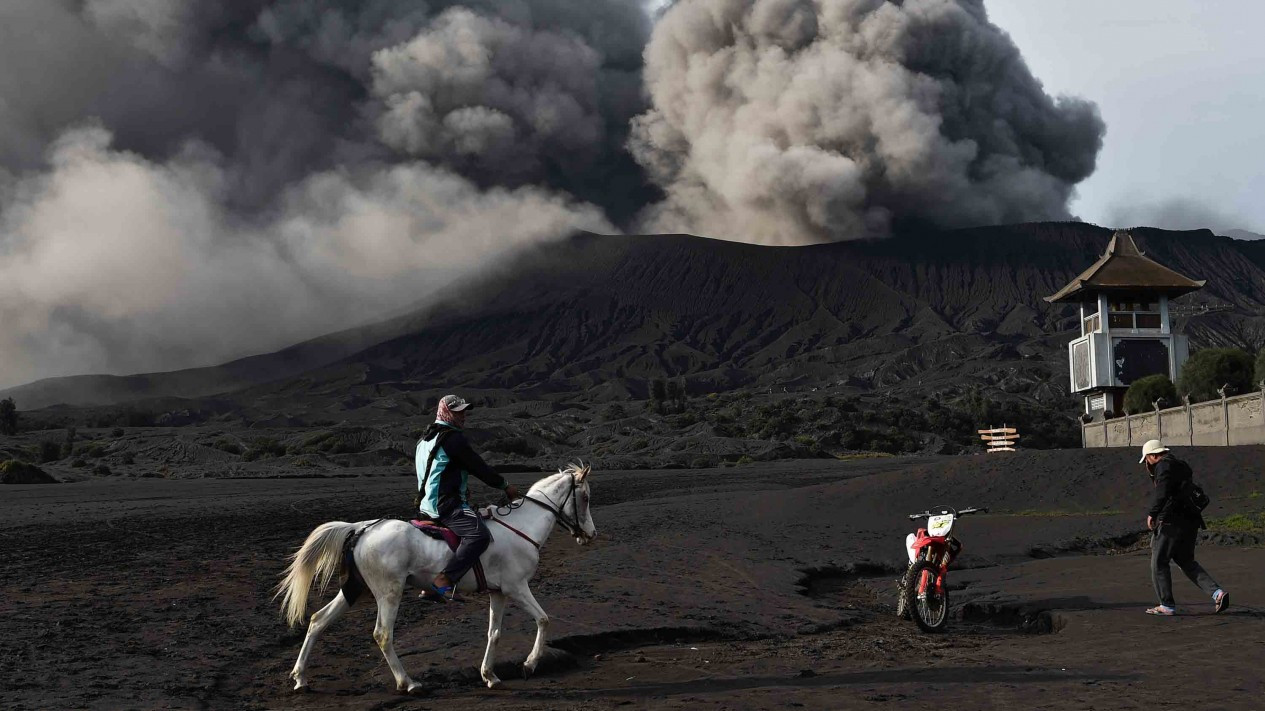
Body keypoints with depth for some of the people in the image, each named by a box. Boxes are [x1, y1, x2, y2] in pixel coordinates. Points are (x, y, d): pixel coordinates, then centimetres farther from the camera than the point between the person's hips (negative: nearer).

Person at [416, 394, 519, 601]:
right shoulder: (453, 437, -12)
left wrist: (461, 492, 32)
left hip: (427, 504, 11)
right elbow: (478, 467, -9)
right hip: (447, 505, -11)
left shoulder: (425, 438, 19)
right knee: (479, 535, -28)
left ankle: (429, 587, 29)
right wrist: (505, 485, 3)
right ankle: (443, 581, -35)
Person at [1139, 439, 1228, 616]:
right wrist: (1153, 473, 23)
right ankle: (1217, 592, 3)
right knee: (1186, 561, 18)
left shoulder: (1164, 465, -8)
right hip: (1191, 521, 9)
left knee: (1159, 562, 1)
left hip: (1171, 522, -9)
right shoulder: (1181, 465, 20)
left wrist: (1152, 514, -26)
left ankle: (1167, 605, 4)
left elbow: (1163, 491, -24)